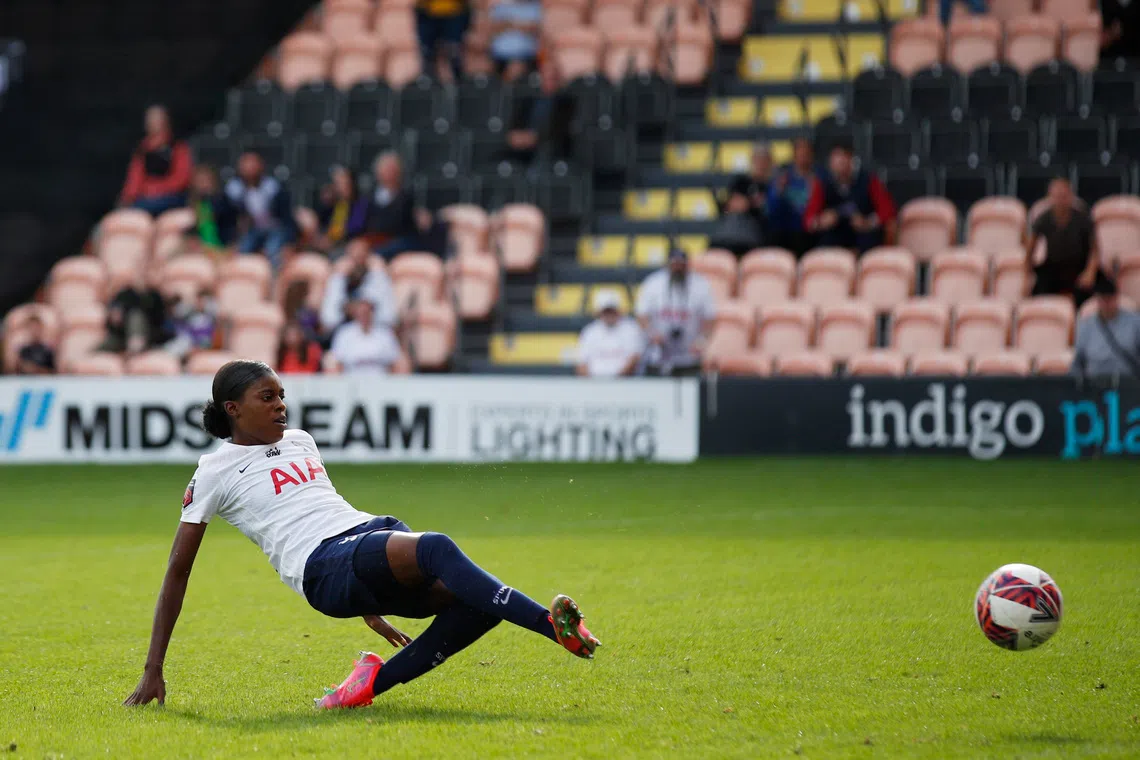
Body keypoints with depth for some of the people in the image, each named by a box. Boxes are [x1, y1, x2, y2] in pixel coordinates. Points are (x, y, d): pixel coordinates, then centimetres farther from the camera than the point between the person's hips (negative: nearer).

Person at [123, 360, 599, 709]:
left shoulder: (300, 442, 25)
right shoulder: (215, 473, 6)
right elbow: (178, 572, 8)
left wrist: (369, 606, 39)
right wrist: (153, 671, 4)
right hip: (323, 570, -8)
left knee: (482, 601, -19)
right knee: (436, 548, -34)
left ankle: (376, 681, -13)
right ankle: (551, 625, -43)